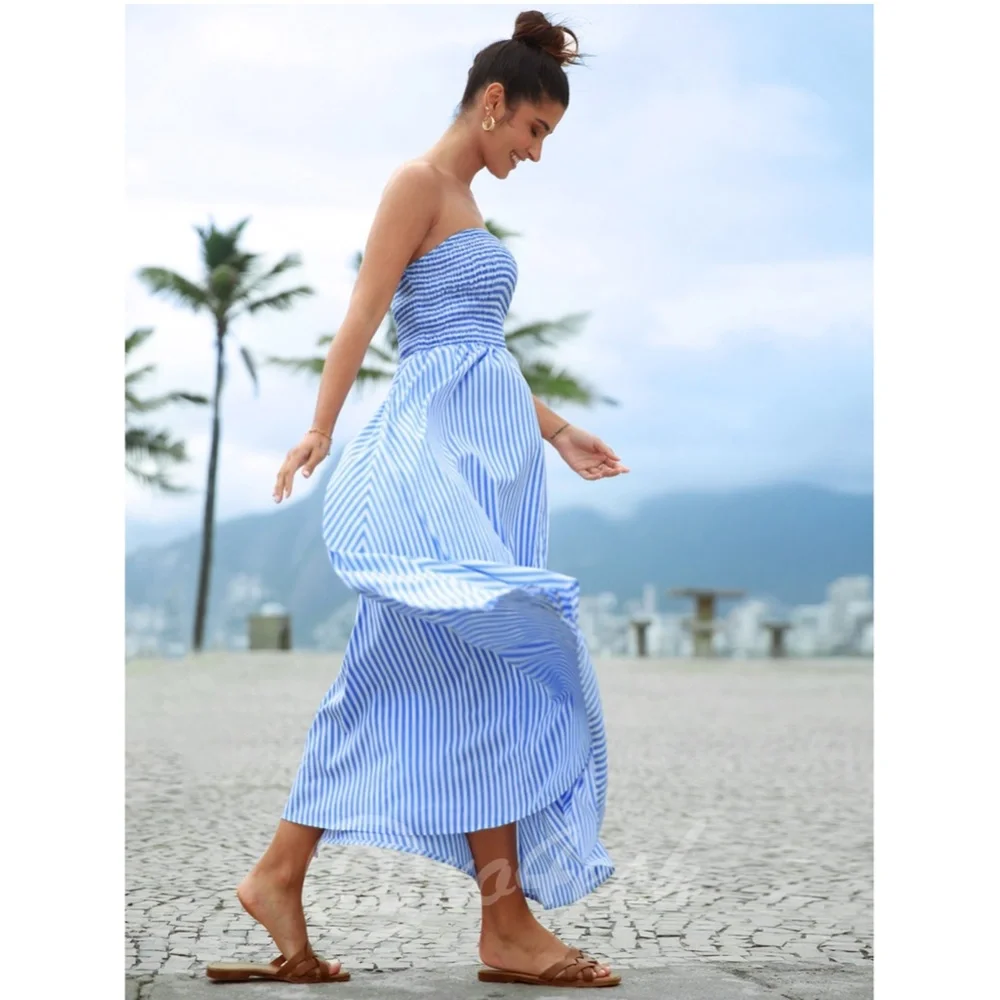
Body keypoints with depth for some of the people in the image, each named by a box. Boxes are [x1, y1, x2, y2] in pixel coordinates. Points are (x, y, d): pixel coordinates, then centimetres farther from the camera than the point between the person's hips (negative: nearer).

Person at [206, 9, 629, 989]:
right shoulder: (419, 182, -3)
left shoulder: (465, 202, 23)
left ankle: (279, 878, 12)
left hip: (487, 449, 9)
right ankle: (508, 924, -7)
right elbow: (363, 314, -12)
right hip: (440, 442, -9)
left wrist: (558, 431, 26)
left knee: (394, 679, 7)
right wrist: (320, 428, -21)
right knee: (492, 661, -11)